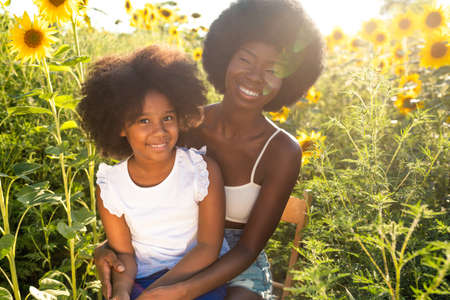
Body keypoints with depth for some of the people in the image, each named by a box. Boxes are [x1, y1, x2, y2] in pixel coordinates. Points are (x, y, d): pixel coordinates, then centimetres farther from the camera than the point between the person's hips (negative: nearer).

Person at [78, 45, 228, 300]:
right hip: (142, 279, 2)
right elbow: (124, 253, 2)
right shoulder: (109, 186, -6)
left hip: (199, 275, -1)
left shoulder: (204, 171, -13)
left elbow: (208, 247, -11)